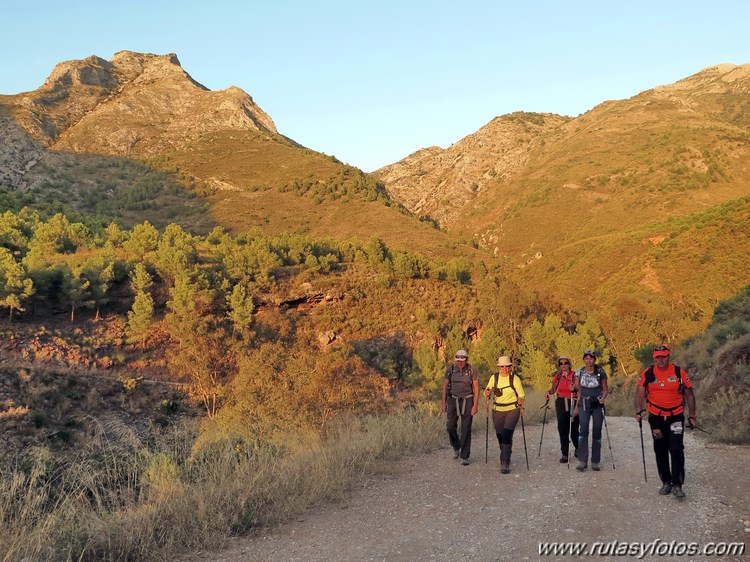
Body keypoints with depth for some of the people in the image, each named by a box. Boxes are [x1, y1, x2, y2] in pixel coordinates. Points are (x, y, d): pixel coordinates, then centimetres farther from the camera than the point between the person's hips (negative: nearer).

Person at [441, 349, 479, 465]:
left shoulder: (472, 370, -9)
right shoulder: (451, 369, -4)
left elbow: (476, 388, -7)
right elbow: (445, 385, 3)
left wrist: (475, 405, -13)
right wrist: (444, 403, -1)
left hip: (467, 401, -2)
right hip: (453, 400, 2)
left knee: (466, 429, -3)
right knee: (451, 426, -5)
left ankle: (465, 457, 4)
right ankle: (456, 447, 24)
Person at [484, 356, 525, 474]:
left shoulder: (515, 379, -4)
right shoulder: (494, 377, 3)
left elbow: (521, 395, -1)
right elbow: (487, 392, 9)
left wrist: (520, 405, -20)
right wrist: (487, 393, -15)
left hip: (513, 410, -3)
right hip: (498, 411, 4)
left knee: (507, 434, -19)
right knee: (500, 435, 9)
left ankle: (505, 463, -18)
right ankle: (506, 457, 37)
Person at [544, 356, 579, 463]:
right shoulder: (557, 376, 7)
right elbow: (553, 389, 15)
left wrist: (574, 388, -29)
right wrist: (548, 392, -5)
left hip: (573, 403, -3)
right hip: (561, 404, 3)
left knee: (573, 428, 0)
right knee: (562, 429, 0)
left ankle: (578, 448, 28)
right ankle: (564, 454, 6)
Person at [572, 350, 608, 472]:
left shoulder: (601, 372, -3)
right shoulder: (579, 372, 1)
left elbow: (605, 390, 5)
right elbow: (578, 390, 8)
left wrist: (603, 398, -16)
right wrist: (576, 406, 6)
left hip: (597, 404, 0)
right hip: (584, 403, 0)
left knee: (597, 432, 2)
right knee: (583, 429, -16)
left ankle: (595, 462, 12)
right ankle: (582, 461, -14)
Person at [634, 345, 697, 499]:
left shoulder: (679, 373, -6)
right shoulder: (647, 374, -4)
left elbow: (689, 395, 3)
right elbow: (639, 393, -3)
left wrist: (692, 416, 3)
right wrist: (639, 411, -17)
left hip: (676, 417, -2)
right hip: (656, 417, 2)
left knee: (676, 449, -13)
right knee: (660, 451, 10)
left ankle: (677, 485, -8)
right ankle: (666, 482, 22)